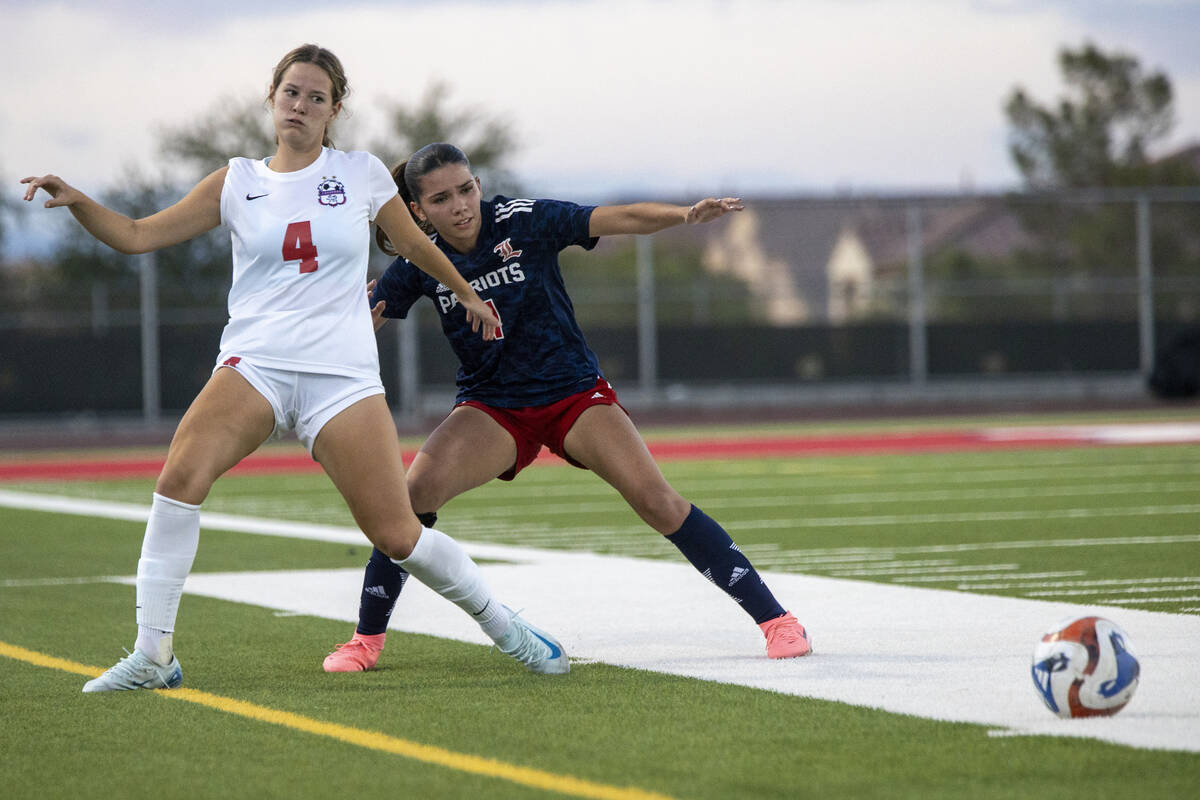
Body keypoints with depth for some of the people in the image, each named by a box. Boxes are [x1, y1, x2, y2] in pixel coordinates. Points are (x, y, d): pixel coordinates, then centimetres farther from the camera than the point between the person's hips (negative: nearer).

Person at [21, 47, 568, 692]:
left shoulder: (363, 174, 7)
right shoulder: (237, 184, 8)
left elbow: (412, 243, 24)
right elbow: (137, 236, 6)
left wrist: (467, 294, 36)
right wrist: (77, 202, -10)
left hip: (343, 374, -1)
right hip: (254, 365, 1)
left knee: (397, 536, -8)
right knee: (181, 475, -26)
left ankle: (503, 626, 18)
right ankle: (152, 656, -18)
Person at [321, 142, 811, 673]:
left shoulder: (524, 221, -12)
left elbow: (624, 219, -18)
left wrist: (686, 214, -37)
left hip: (573, 391, -2)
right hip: (491, 407, 2)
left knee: (655, 499, -18)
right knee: (416, 489, -22)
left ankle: (772, 617, -11)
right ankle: (367, 639, -6)